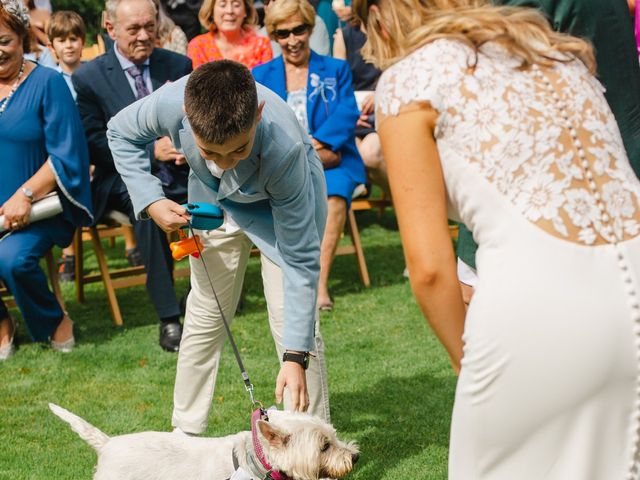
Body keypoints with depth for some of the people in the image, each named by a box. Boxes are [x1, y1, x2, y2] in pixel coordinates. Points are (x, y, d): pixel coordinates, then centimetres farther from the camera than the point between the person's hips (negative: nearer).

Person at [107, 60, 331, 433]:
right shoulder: (170, 103, -38)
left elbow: (300, 260, -36)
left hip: (284, 200, -3)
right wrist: (151, 201, -23)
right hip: (214, 200, 3)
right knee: (205, 316, 9)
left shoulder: (284, 148, -44)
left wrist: (295, 357, -38)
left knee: (294, 321, -10)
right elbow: (121, 133, -10)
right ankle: (185, 434, 23)